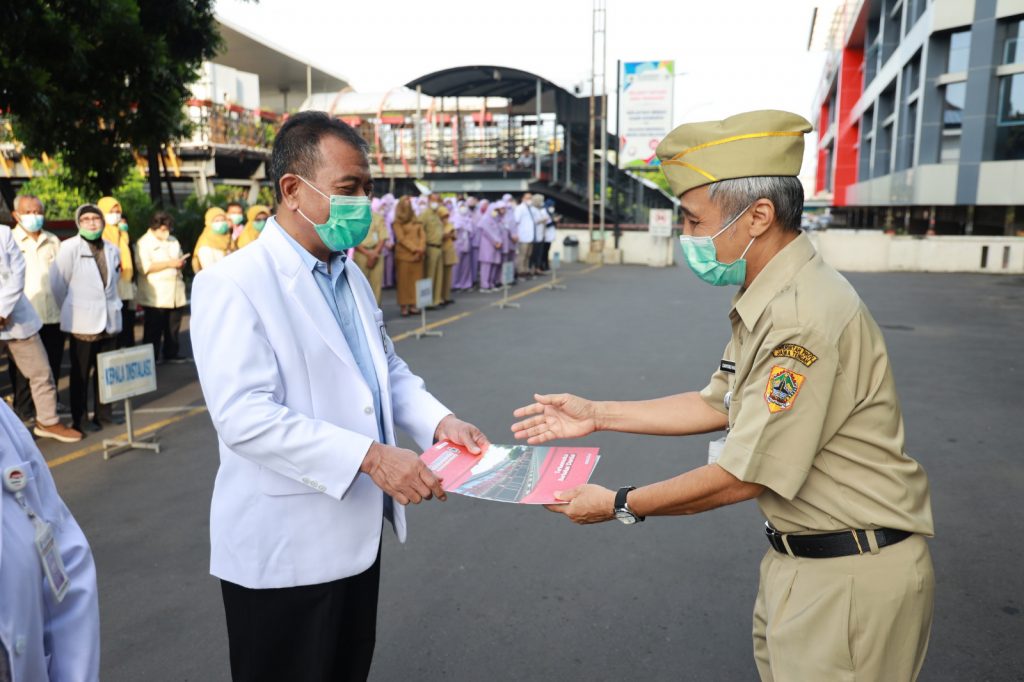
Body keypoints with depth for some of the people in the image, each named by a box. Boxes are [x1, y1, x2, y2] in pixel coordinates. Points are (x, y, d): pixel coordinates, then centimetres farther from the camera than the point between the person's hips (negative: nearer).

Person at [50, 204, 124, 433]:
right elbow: (58, 283, -5)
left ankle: (103, 411, 22)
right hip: (83, 320, -4)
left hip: (109, 318, 4)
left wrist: (110, 302, 9)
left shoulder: (112, 249, 7)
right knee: (81, 371, 3)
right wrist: (71, 310, 3)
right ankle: (79, 418, 12)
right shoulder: (69, 247, -7)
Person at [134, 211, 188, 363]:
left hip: (175, 293, 6)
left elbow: (179, 260, 23)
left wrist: (181, 262, -2)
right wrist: (170, 263, -18)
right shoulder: (143, 243, -6)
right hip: (155, 296, -6)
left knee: (173, 327, 11)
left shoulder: (173, 241, 15)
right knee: (154, 329, 0)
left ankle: (171, 353, 22)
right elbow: (145, 267, -18)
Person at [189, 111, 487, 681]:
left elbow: (388, 368, 14)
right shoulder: (234, 285, -17)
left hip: (356, 532, 8)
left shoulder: (352, 276, 10)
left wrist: (439, 421, -5)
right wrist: (370, 456, -31)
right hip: (283, 548, -7)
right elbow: (244, 416, -26)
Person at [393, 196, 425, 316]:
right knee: (404, 281, -4)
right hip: (404, 255, -5)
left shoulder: (417, 221, 16)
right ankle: (404, 306, -2)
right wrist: (414, 249, -15)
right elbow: (401, 238, -7)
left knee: (416, 280, 3)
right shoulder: (397, 222, 2)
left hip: (418, 255, 5)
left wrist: (421, 248, -8)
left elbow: (422, 235, 9)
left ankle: (413, 305, 6)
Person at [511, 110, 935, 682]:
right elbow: (717, 405, 11)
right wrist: (596, 415, 9)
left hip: (849, 577, -9)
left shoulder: (806, 318, -28)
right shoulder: (769, 301, 4)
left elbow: (743, 478, -25)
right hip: (799, 561, 9)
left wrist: (619, 505, -12)